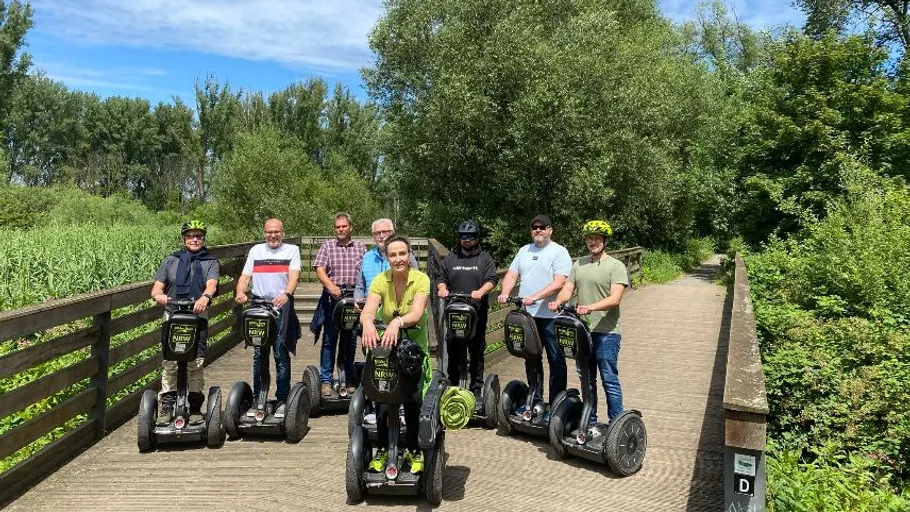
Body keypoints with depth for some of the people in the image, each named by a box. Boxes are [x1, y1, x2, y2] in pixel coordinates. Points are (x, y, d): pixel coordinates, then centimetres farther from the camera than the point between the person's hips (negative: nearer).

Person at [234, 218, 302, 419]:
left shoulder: (292, 250, 7)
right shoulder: (256, 251, 16)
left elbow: (294, 275, -9)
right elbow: (245, 276, 11)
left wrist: (286, 294, -28)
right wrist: (240, 293, -11)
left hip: (282, 309, -3)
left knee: (281, 355, -1)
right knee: (258, 356, 5)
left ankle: (282, 401, 7)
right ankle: (257, 400, 13)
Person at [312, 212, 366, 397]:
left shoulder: (360, 247, 10)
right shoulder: (327, 246, 7)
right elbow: (320, 269, -3)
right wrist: (331, 286, -20)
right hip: (332, 298, -1)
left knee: (351, 341, 9)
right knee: (329, 340, 1)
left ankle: (350, 380, 19)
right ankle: (326, 380, 7)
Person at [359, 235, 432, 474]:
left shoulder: (421, 279, -14)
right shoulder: (381, 281, -8)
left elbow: (416, 313, -29)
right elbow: (367, 311, -23)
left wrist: (397, 322, -50)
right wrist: (367, 322, -47)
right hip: (388, 345, 1)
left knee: (414, 397, -15)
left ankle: (414, 450, 6)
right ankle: (382, 449, 5)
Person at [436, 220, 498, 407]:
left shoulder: (484, 258, 9)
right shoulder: (450, 258, 16)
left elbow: (492, 279, -2)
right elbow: (441, 277, 12)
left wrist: (481, 291, -21)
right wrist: (442, 288, -10)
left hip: (478, 313, -2)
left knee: (477, 354, 2)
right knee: (454, 354, 4)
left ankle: (476, 392, 8)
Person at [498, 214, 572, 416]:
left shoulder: (559, 252, -5)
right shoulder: (524, 251, 15)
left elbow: (559, 283, -16)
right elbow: (511, 275, 12)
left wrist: (535, 297, -25)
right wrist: (505, 293, -8)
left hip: (550, 315, -6)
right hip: (526, 314, 6)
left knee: (556, 360, 1)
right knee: (531, 359, 15)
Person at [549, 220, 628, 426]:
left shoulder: (616, 266, -5)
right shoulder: (579, 264, 13)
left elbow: (614, 299, -16)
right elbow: (568, 289, 7)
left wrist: (590, 307, -31)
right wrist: (558, 301, -15)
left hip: (606, 332, -6)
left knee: (609, 380, -1)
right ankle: (589, 421, 28)